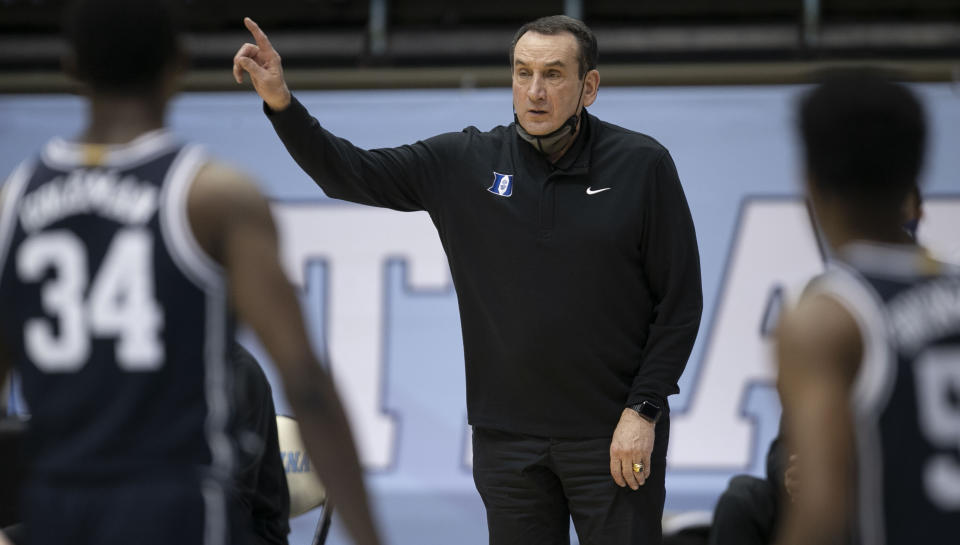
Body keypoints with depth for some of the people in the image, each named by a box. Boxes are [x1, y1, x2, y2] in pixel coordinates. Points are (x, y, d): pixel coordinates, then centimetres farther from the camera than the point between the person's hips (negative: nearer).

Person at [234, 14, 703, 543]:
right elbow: (345, 172, 4)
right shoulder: (464, 162, 2)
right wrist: (280, 102, -12)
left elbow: (679, 301, -2)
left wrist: (642, 411, -8)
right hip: (508, 436, 2)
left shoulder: (643, 165, -4)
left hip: (614, 436, -2)